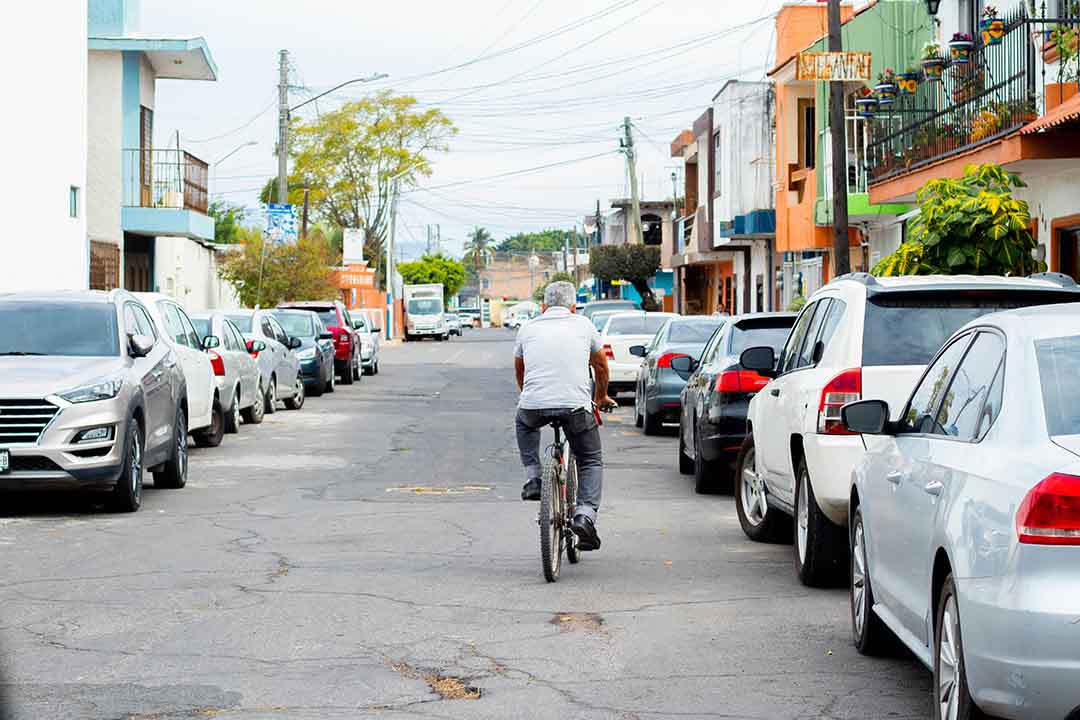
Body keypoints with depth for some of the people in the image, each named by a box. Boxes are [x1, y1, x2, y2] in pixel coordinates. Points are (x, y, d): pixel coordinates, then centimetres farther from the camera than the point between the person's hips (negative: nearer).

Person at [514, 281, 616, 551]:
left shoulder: (528, 329, 19)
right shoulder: (583, 325, 16)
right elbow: (601, 366, 29)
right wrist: (601, 398, 47)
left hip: (533, 406, 1)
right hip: (576, 406, -1)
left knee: (524, 423, 36)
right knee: (591, 462, 17)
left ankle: (533, 478, 23)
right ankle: (585, 515, -4)